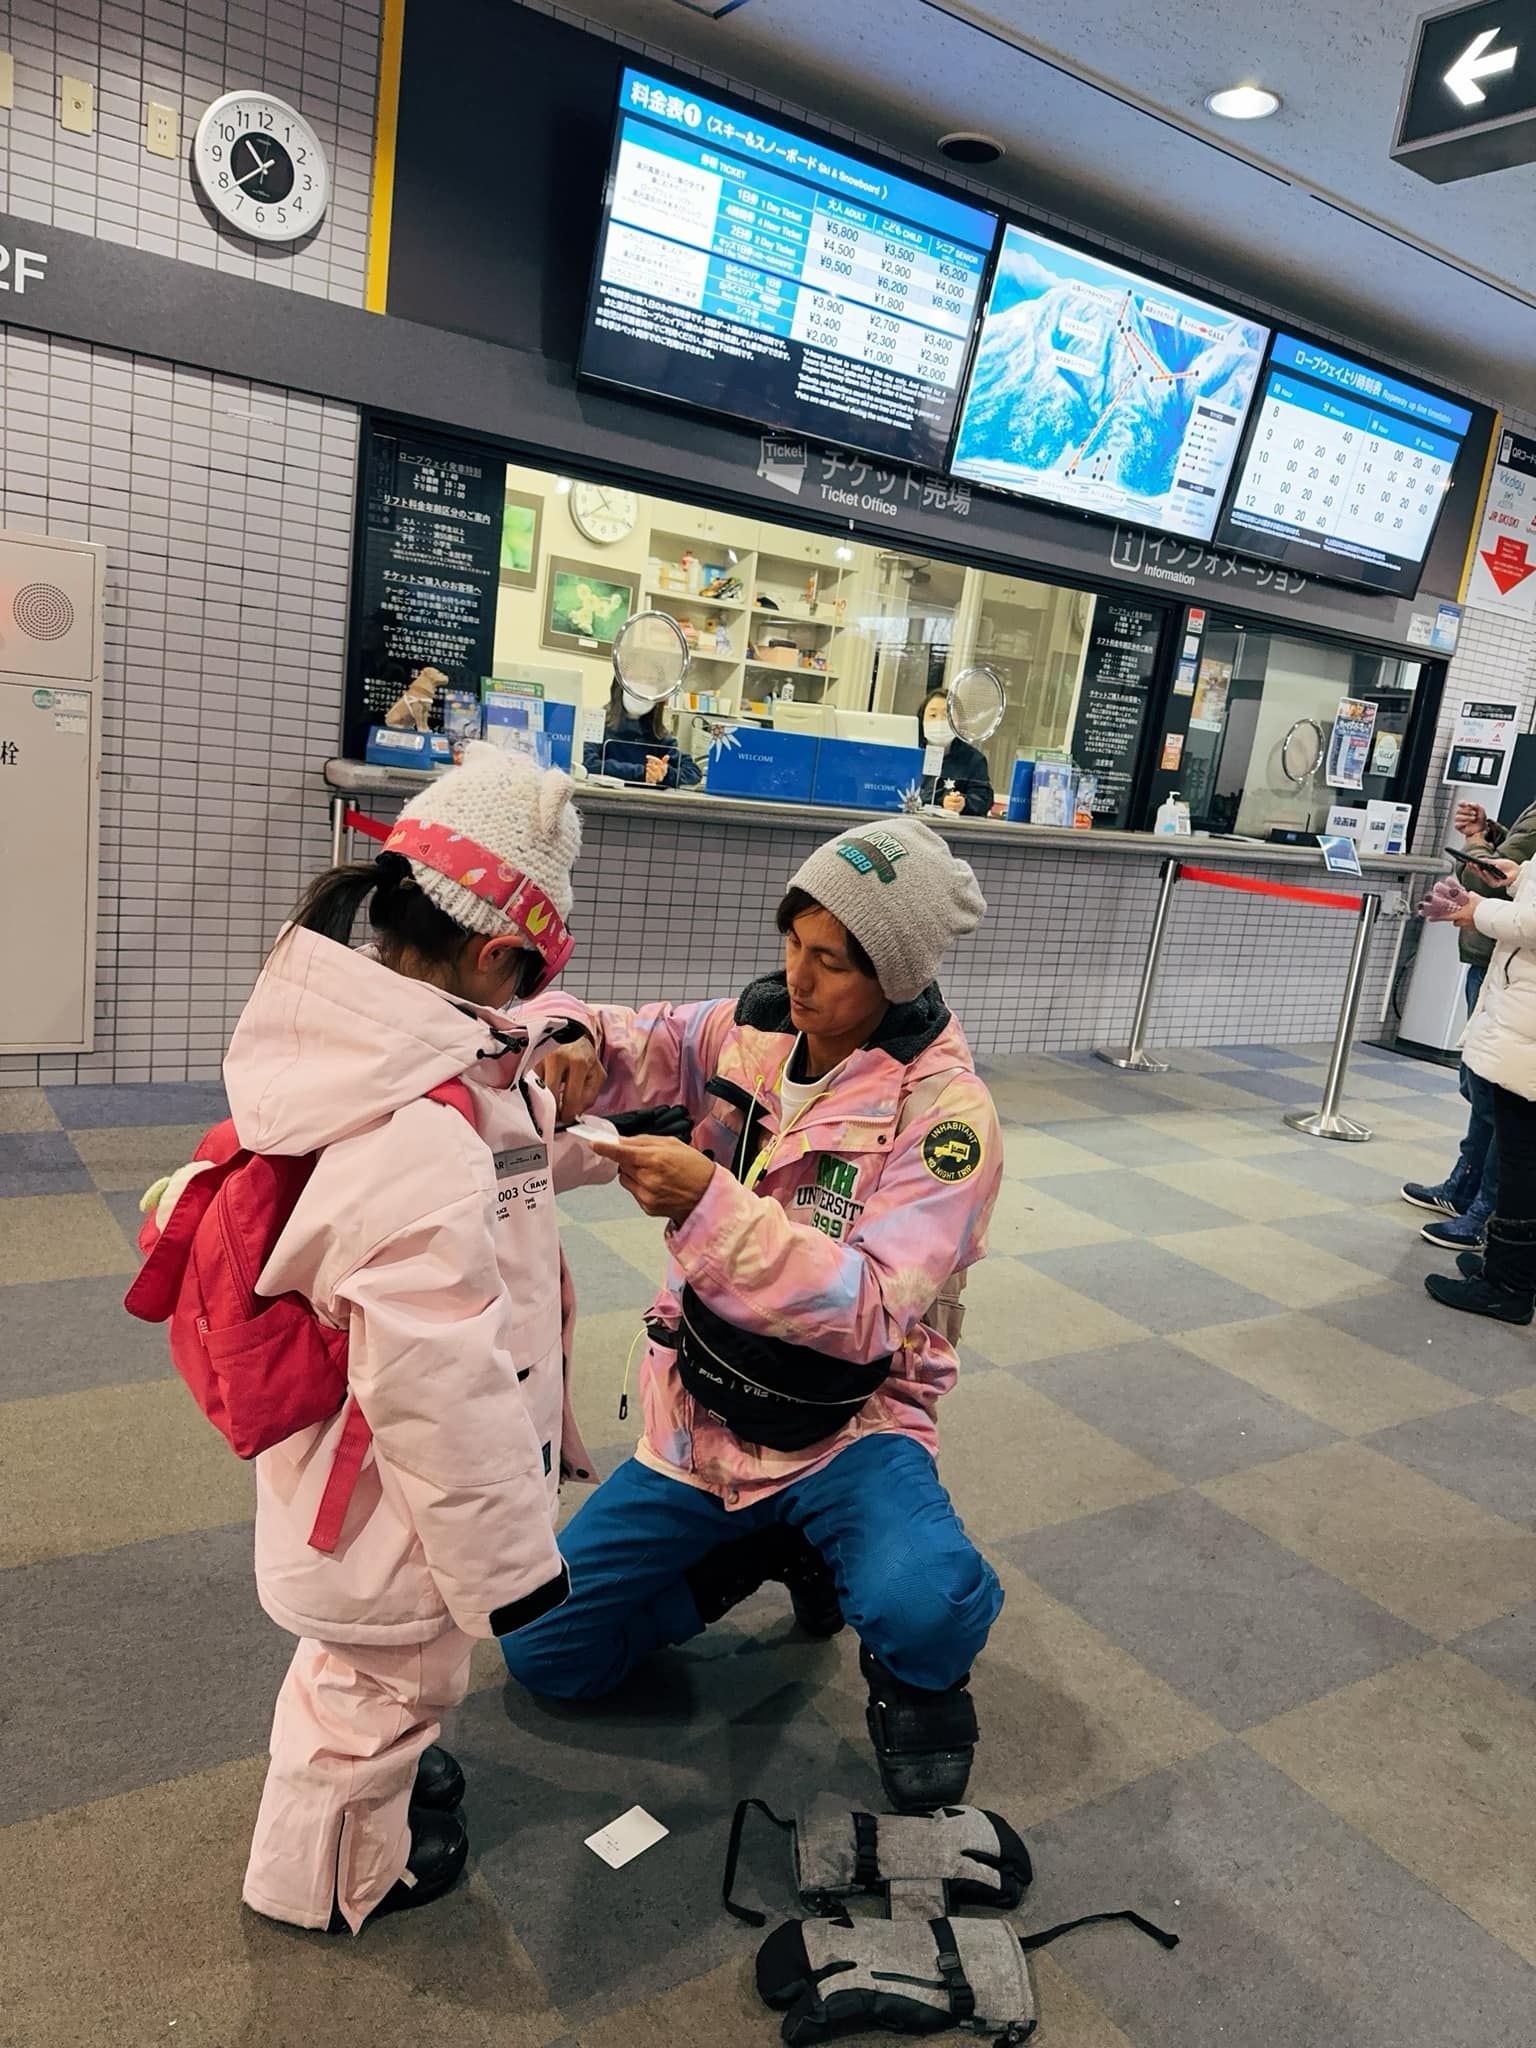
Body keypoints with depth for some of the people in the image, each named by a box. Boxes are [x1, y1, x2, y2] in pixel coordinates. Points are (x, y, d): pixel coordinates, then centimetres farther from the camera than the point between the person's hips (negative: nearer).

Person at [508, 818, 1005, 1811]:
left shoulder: (947, 1110, -22)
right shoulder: (750, 1029, -6)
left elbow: (868, 1312, -29)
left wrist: (710, 1202, -40)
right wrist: (575, 1047, -28)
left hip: (845, 1427, -5)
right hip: (699, 1419, 5)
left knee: (922, 1606, -36)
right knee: (544, 1655, 7)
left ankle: (916, 1681, 3)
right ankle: (773, 1553, 25)